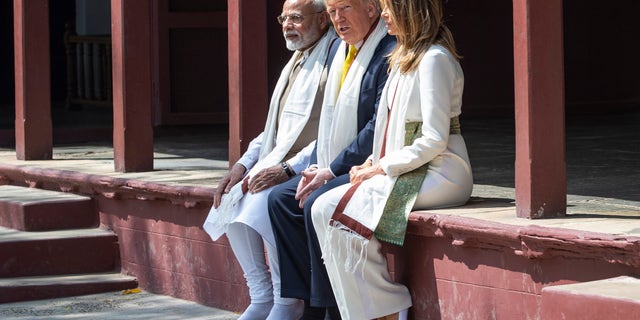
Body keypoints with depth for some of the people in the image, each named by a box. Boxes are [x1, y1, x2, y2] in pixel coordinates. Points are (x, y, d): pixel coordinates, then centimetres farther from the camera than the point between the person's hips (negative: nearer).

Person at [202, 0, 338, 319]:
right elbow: (274, 127, 22)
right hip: (280, 164, 9)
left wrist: (289, 168, -24)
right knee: (231, 200, -6)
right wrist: (244, 164, 7)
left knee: (263, 203, -28)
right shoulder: (297, 61, 19)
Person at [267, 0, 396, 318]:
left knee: (316, 203, -27)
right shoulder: (341, 49, 14)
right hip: (333, 168, 10)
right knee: (280, 198, -2)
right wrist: (317, 166, 5)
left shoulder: (390, 53, -16)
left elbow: (379, 127, -21)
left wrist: (332, 171, -18)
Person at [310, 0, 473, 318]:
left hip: (439, 174, -9)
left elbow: (434, 140, -18)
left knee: (333, 211, -21)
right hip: (409, 170, 9)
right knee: (322, 209, -9)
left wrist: (383, 167, -13)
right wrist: (373, 162, 6)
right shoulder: (405, 56, 18)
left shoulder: (435, 59, -12)